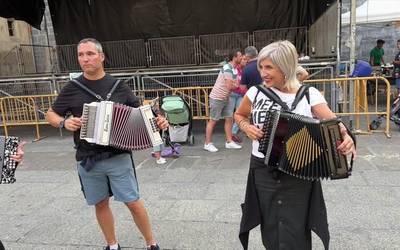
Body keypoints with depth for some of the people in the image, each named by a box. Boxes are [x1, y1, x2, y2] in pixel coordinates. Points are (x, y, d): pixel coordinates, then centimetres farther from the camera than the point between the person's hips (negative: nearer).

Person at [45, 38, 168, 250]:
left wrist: (156, 121, -13)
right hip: (88, 160, 2)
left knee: (133, 202, 3)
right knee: (101, 204, 15)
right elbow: (51, 114, 11)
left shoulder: (118, 86, -1)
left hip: (118, 157, -1)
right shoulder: (72, 89, 0)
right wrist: (64, 122, -10)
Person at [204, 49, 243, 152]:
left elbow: (236, 84, 10)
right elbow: (229, 86, -24)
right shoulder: (227, 68, -20)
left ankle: (229, 142, 17)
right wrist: (237, 85, -5)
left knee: (229, 118, 8)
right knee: (213, 120, 0)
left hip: (225, 98, 9)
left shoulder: (234, 69, 9)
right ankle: (207, 144, 9)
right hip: (217, 98, -9)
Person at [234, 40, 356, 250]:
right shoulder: (256, 91, -2)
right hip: (263, 171, 2)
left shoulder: (309, 95, -8)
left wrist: (346, 138, -37)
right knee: (271, 232, 15)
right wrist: (247, 127, -6)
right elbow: (239, 115, 15)